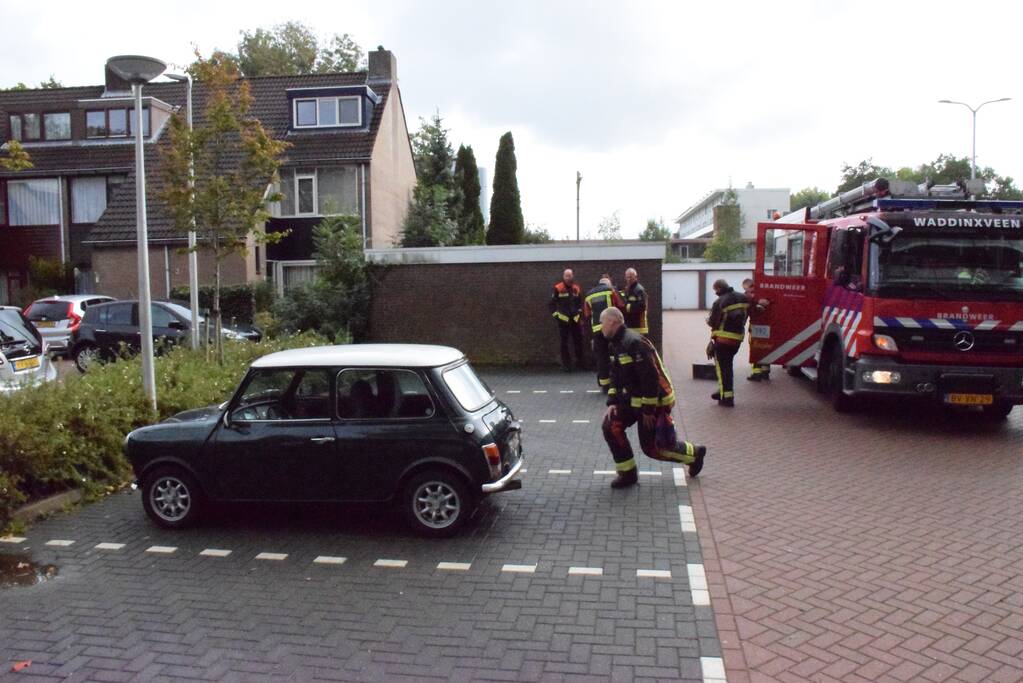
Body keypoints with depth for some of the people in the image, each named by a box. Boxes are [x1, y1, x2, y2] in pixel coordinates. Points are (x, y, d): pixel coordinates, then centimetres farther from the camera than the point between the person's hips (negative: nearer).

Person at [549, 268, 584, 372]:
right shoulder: (557, 288, -6)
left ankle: (580, 362, 19)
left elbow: (580, 302, 19)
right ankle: (566, 365, 7)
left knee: (578, 341, 6)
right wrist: (555, 314, -6)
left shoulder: (577, 289, 8)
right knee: (564, 343, 1)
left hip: (575, 319, 4)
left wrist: (580, 313, 9)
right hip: (563, 319, -4)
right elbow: (552, 303, -1)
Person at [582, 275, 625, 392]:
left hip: (597, 331, 3)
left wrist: (590, 336, 20)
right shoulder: (611, 290, 5)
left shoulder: (589, 295, 17)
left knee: (601, 358, 8)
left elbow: (586, 318, 17)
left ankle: (605, 385, 12)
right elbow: (621, 308, 1)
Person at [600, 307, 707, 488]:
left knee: (652, 447, 0)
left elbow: (650, 377, -28)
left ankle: (695, 455, 23)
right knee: (611, 426, -4)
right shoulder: (616, 344, 7)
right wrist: (612, 402, -2)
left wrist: (649, 410, -23)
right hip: (634, 398, 9)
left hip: (655, 401, -9)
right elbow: (615, 376, 11)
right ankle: (627, 473, 9)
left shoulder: (634, 342, -26)